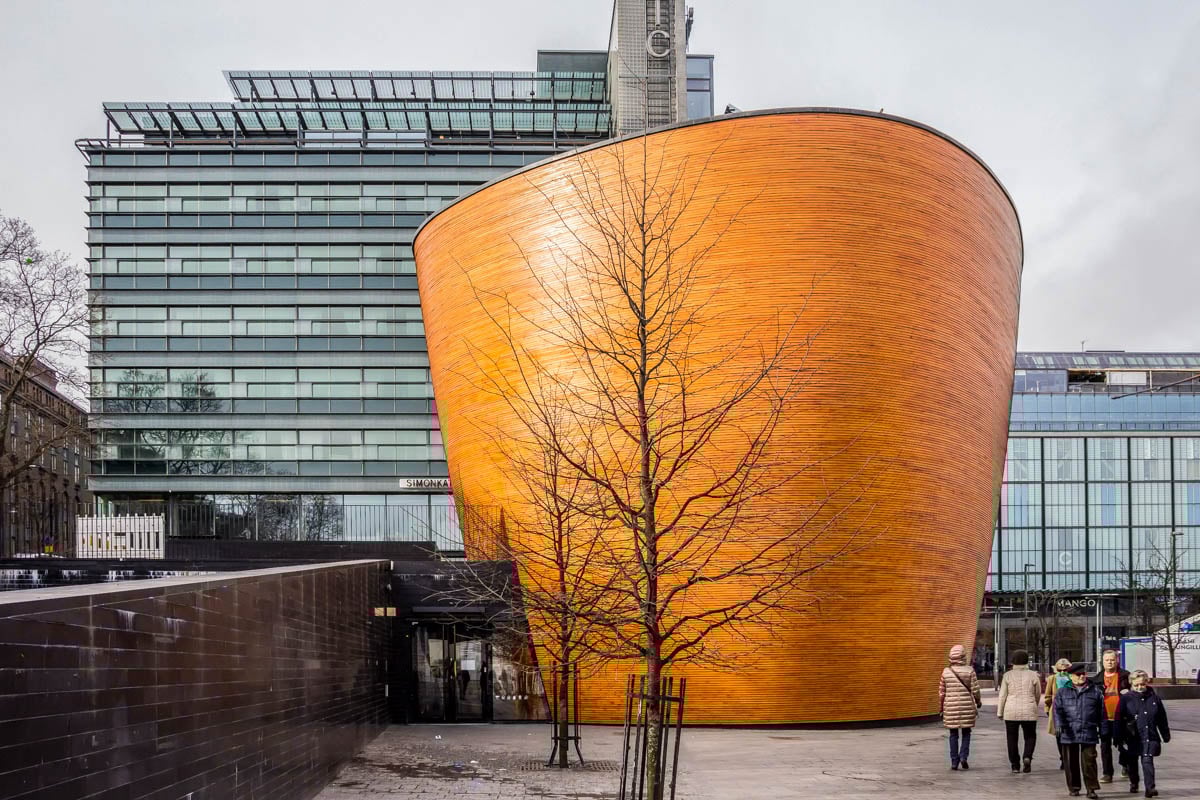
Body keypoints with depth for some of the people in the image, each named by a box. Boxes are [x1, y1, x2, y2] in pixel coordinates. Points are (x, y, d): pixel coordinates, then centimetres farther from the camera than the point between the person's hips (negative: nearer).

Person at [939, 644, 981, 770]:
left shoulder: (946, 672, -2)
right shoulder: (969, 671, -8)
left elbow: (941, 692, 1)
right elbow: (975, 690, -8)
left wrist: (942, 708, 12)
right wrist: (978, 701, 11)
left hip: (950, 707, 1)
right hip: (967, 707, -1)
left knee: (953, 734, 10)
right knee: (966, 733, 14)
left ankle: (954, 761, 7)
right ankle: (963, 756, -4)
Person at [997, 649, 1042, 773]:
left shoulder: (1008, 675, -2)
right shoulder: (1033, 675, -1)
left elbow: (1002, 695, -2)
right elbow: (1038, 694, 7)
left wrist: (1000, 712, 5)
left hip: (1011, 712, 0)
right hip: (1029, 712, 0)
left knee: (1012, 738, 9)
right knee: (1030, 736, 13)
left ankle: (1015, 765, 8)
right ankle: (1027, 757, -11)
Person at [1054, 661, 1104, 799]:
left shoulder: (1095, 692, 7)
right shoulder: (1063, 693, 6)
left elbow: (1101, 712, 11)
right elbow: (1058, 709, -1)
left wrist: (1102, 729, 10)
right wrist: (1059, 725, -15)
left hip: (1089, 734, -1)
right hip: (1069, 733, 1)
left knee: (1089, 761, -5)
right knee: (1071, 762, 7)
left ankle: (1091, 788, 1)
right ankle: (1073, 788, 18)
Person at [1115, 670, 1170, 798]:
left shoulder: (1154, 698, 2)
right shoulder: (1126, 698, -5)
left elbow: (1162, 719, 11)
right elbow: (1119, 719, -5)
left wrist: (1166, 735, 15)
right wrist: (1119, 737, -7)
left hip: (1150, 737, 0)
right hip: (1132, 738, 0)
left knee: (1147, 761, -11)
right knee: (1132, 762, 15)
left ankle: (1150, 787, -15)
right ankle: (1133, 783, 35)